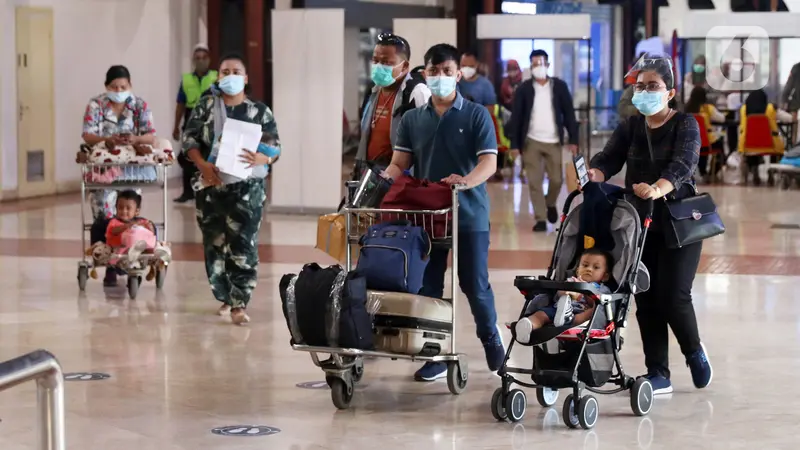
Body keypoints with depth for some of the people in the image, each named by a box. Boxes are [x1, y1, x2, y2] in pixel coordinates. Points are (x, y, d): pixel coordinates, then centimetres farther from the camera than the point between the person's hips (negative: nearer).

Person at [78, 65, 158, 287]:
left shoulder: (140, 106, 5)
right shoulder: (95, 105, 3)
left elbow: (151, 137, -2)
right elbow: (87, 136, -5)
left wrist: (135, 139, -24)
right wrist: (106, 140, -26)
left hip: (132, 163, 1)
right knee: (105, 210, -21)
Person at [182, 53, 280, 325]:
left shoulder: (260, 111, 4)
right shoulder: (206, 106, 7)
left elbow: (275, 147, 0)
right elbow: (189, 139, 2)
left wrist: (260, 158, -23)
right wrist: (203, 165, -15)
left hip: (247, 188, -2)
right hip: (211, 185, 2)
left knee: (243, 245, -10)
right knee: (215, 243, 7)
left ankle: (239, 304, -11)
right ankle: (226, 298, 21)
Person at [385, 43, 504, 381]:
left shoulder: (476, 115, -1)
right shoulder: (412, 119, 10)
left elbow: (489, 162, -11)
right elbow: (399, 163, 7)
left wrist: (466, 180, -32)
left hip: (469, 214, -3)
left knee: (474, 285, 2)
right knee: (428, 286, 3)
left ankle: (491, 338, 26)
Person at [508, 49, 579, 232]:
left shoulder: (560, 86, 2)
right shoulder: (524, 89, -1)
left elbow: (569, 113, 3)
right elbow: (516, 117, -1)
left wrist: (573, 139, -3)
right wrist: (514, 144, -6)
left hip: (553, 142, 1)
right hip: (531, 141, -1)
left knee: (556, 180, 4)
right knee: (534, 182, -2)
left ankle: (551, 204, 33)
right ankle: (540, 219, 3)